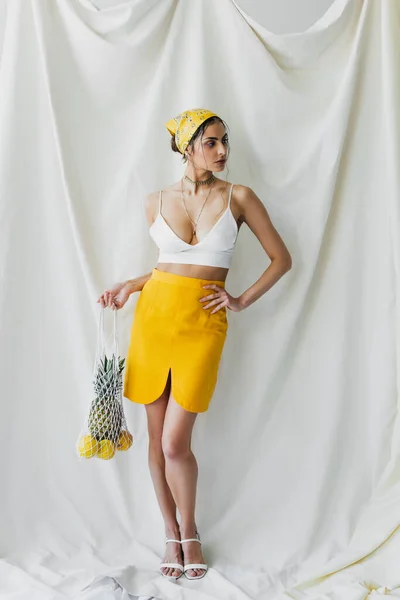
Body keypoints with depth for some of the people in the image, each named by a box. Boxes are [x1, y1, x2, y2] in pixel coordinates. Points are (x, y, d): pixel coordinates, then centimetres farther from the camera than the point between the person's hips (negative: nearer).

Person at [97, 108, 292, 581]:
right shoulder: (156, 202, 6)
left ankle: (190, 532, 22)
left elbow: (281, 259, 5)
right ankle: (171, 533, 29)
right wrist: (131, 286, 6)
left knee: (176, 443, -5)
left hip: (202, 323, -3)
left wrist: (242, 301, -2)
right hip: (154, 314, 3)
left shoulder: (238, 197, -1)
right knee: (157, 440, 8)